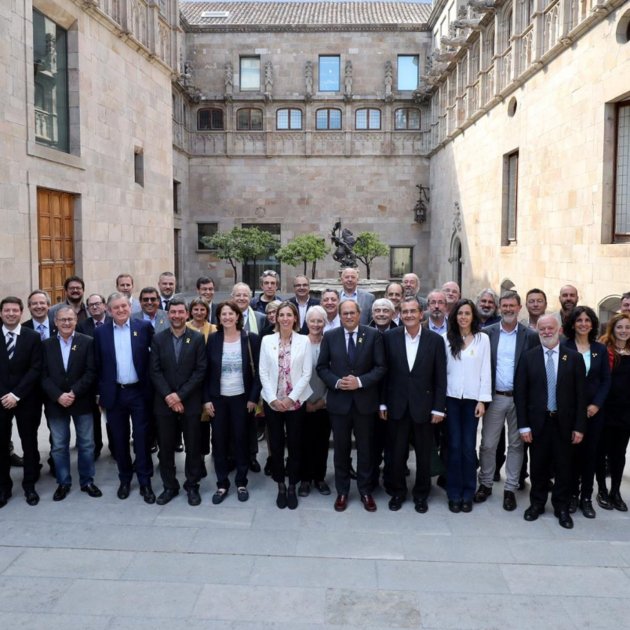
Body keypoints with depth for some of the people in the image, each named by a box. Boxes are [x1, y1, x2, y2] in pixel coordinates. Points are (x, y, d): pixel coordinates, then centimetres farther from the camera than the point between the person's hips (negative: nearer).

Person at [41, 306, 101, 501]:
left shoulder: (87, 342, -2)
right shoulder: (46, 345, 4)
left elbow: (91, 372, -8)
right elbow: (44, 375, -2)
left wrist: (73, 393, -17)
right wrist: (58, 396, -15)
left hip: (82, 401, -1)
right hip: (55, 403, 1)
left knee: (86, 444, 7)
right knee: (59, 446, 9)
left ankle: (87, 481, 21)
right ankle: (63, 483, 23)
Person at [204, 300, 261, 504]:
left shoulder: (250, 338, -5)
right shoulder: (213, 339, -1)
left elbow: (257, 370, -3)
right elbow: (206, 371, 2)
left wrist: (254, 397, -8)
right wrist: (206, 399, -3)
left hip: (242, 398, -1)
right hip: (218, 399, 1)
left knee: (241, 440, 6)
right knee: (219, 441, 5)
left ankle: (241, 483, 21)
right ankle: (222, 484, 18)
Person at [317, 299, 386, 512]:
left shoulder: (373, 335, -2)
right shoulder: (330, 336, 2)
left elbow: (380, 367, -4)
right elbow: (322, 367, 3)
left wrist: (360, 381, -16)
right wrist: (336, 382, -13)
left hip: (365, 400, -1)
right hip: (338, 400, 1)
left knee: (365, 448, 9)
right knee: (341, 448, 10)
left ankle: (365, 491, 24)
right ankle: (342, 491, 24)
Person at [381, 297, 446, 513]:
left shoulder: (435, 340, -5)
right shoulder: (389, 337, -3)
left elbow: (440, 377, -3)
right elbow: (384, 372, 1)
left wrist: (438, 408, -5)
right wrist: (383, 403, 0)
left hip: (424, 405, 0)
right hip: (397, 405, 1)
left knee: (424, 454, 11)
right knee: (396, 453, 11)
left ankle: (421, 494, 29)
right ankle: (397, 492, 29)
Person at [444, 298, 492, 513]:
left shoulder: (483, 339, 2)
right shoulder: (447, 339, 4)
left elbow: (485, 371, 1)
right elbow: (442, 369, 3)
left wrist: (482, 400, -4)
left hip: (472, 398, 0)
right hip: (451, 397, 1)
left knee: (469, 446, 1)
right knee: (454, 446, 2)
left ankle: (467, 494, 13)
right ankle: (454, 494, 11)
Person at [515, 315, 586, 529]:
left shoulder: (574, 358, 0)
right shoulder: (528, 357, -1)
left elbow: (580, 394, 0)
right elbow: (520, 393, -2)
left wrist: (579, 426, -4)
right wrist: (523, 425, -7)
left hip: (564, 423, 0)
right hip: (538, 421, 0)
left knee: (563, 467, 9)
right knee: (538, 465, 11)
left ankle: (562, 507, 25)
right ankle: (537, 503, 29)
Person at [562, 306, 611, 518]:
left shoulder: (600, 349, 6)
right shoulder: (564, 347, -4)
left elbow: (606, 380, 5)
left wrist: (596, 404, -7)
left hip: (594, 409, 3)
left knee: (590, 452, 6)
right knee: (571, 451, 3)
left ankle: (586, 497, 15)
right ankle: (572, 495, 16)